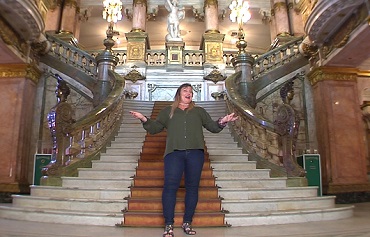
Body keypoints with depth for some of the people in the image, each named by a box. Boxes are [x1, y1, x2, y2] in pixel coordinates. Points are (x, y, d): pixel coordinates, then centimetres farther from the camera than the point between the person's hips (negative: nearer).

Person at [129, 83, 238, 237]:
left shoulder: (199, 111, 22)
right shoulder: (168, 111, 20)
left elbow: (213, 127, 18)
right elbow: (154, 128, 15)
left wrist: (222, 121, -2)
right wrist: (144, 119, -1)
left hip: (195, 152, 2)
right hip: (174, 152, -1)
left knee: (192, 187, 2)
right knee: (170, 186, -10)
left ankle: (187, 223, 12)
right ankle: (169, 225, -2)